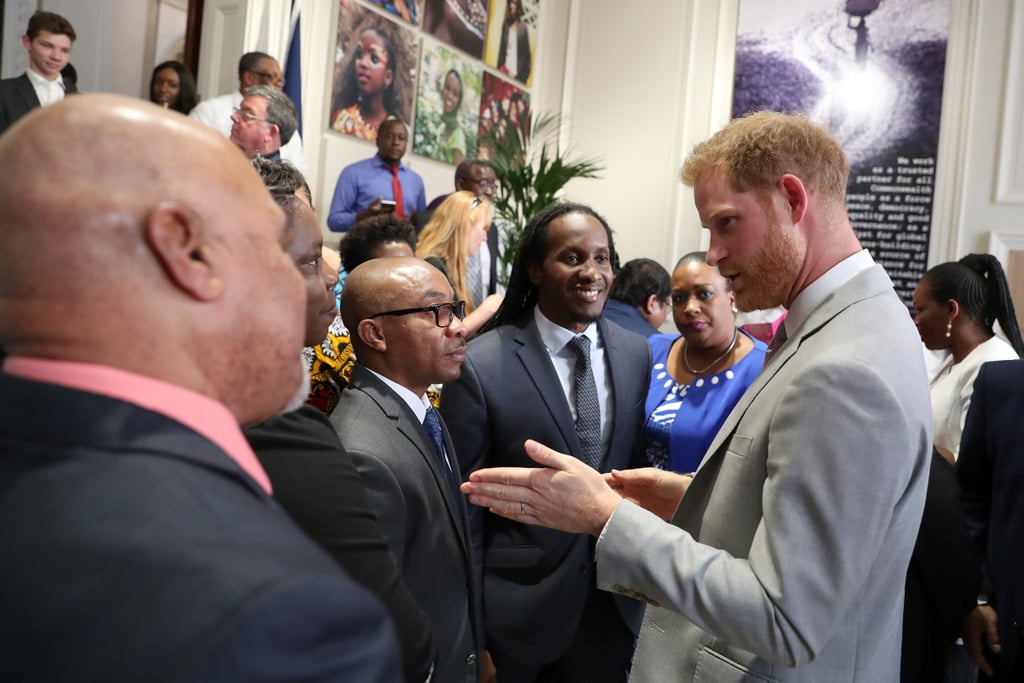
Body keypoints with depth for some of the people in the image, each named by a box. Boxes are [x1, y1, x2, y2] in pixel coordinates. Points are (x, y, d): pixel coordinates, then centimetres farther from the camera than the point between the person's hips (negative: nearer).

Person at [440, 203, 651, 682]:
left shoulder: (636, 354, -1)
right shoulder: (481, 365, -15)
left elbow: (637, 465, 9)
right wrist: (469, 633, -7)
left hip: (616, 602, 4)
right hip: (517, 611, -4)